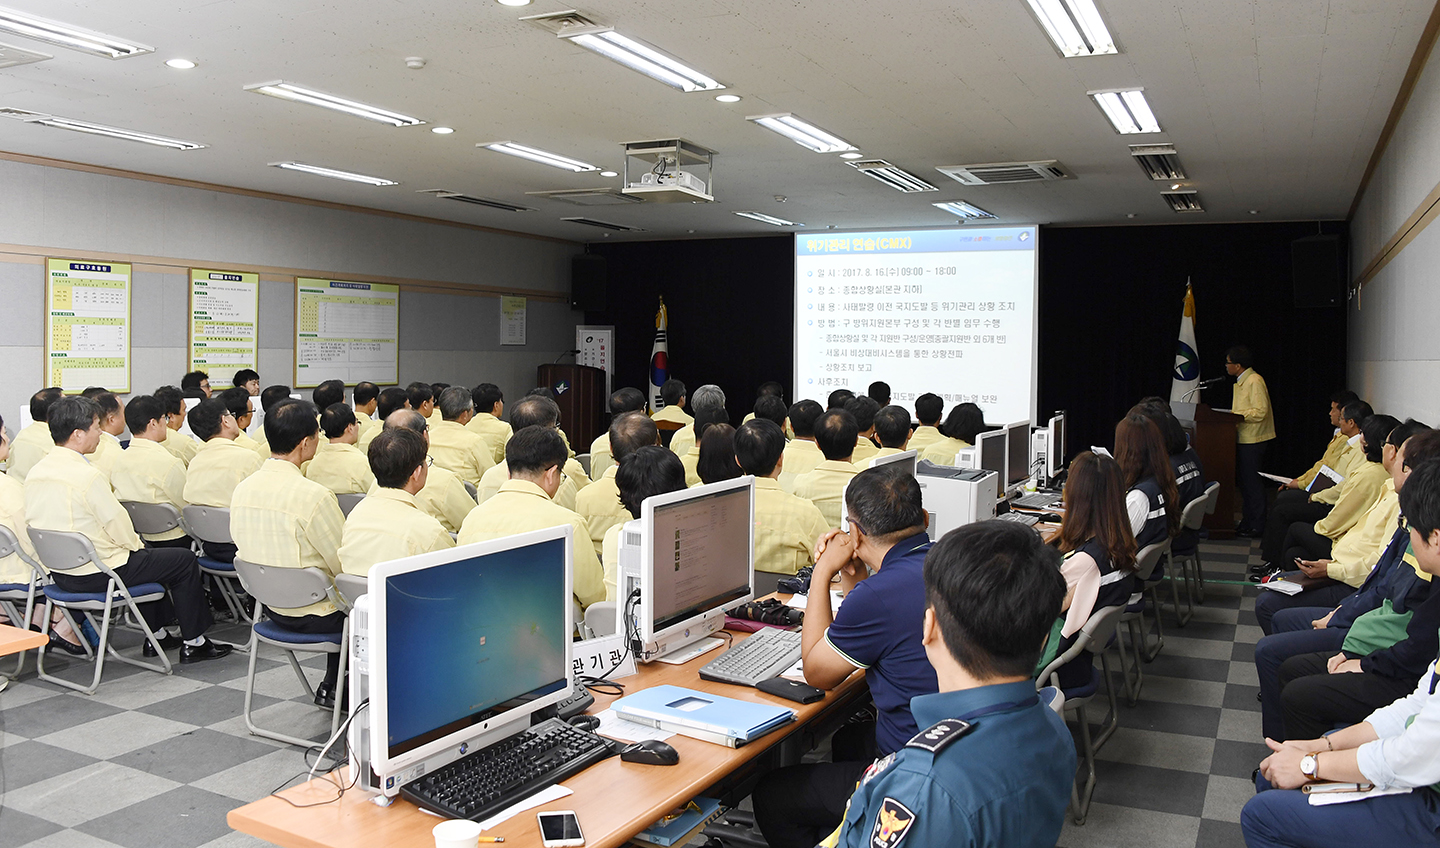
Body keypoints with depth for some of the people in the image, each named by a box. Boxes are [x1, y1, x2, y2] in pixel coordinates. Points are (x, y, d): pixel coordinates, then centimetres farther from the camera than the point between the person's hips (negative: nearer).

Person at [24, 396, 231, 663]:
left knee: (144, 553, 33)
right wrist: (136, 545, 4)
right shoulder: (87, 476, -25)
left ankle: (158, 634, 37)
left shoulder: (35, 473, 3)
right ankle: (193, 643, 14)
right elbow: (119, 526, -18)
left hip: (58, 570, 9)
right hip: (96, 574, -9)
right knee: (185, 560, 5)